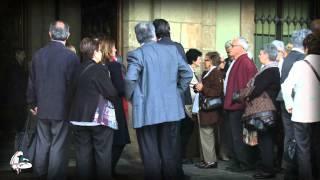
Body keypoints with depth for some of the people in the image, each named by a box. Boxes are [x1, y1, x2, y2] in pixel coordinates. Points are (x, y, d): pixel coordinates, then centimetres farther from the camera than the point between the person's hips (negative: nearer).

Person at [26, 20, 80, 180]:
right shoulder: (71, 56, -13)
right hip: (62, 108, -4)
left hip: (42, 107, 4)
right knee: (58, 146, 4)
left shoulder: (38, 54, -1)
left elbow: (32, 82, 6)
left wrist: (33, 103, 18)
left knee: (42, 143, 17)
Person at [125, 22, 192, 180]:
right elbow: (187, 73, 5)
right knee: (170, 155, 12)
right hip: (171, 110, 4)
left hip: (147, 112, -3)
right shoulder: (172, 49, 5)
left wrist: (132, 98, -2)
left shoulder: (136, 54, -7)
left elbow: (130, 80, -19)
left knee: (151, 157, 5)